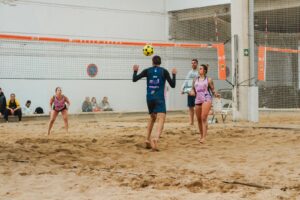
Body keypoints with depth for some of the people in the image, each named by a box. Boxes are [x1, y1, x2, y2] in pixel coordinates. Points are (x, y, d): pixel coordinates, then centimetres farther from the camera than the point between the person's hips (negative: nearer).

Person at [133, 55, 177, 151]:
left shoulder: (147, 71, 5)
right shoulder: (164, 71, 2)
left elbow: (134, 79, 3)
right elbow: (172, 85, 3)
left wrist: (135, 71, 21)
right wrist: (174, 75, 18)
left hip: (150, 98, 4)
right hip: (159, 98, -4)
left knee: (152, 117, 26)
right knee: (161, 119, -15)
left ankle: (148, 140, 21)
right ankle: (156, 138, -40)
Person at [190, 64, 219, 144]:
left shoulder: (208, 80, 3)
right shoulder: (195, 80, 15)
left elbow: (212, 89, 3)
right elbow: (193, 89, 20)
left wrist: (215, 94, -17)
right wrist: (192, 92, -3)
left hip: (206, 100, -5)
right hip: (197, 100, 5)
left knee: (204, 118, -16)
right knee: (199, 119, 11)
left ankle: (204, 137, -19)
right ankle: (201, 136, 29)